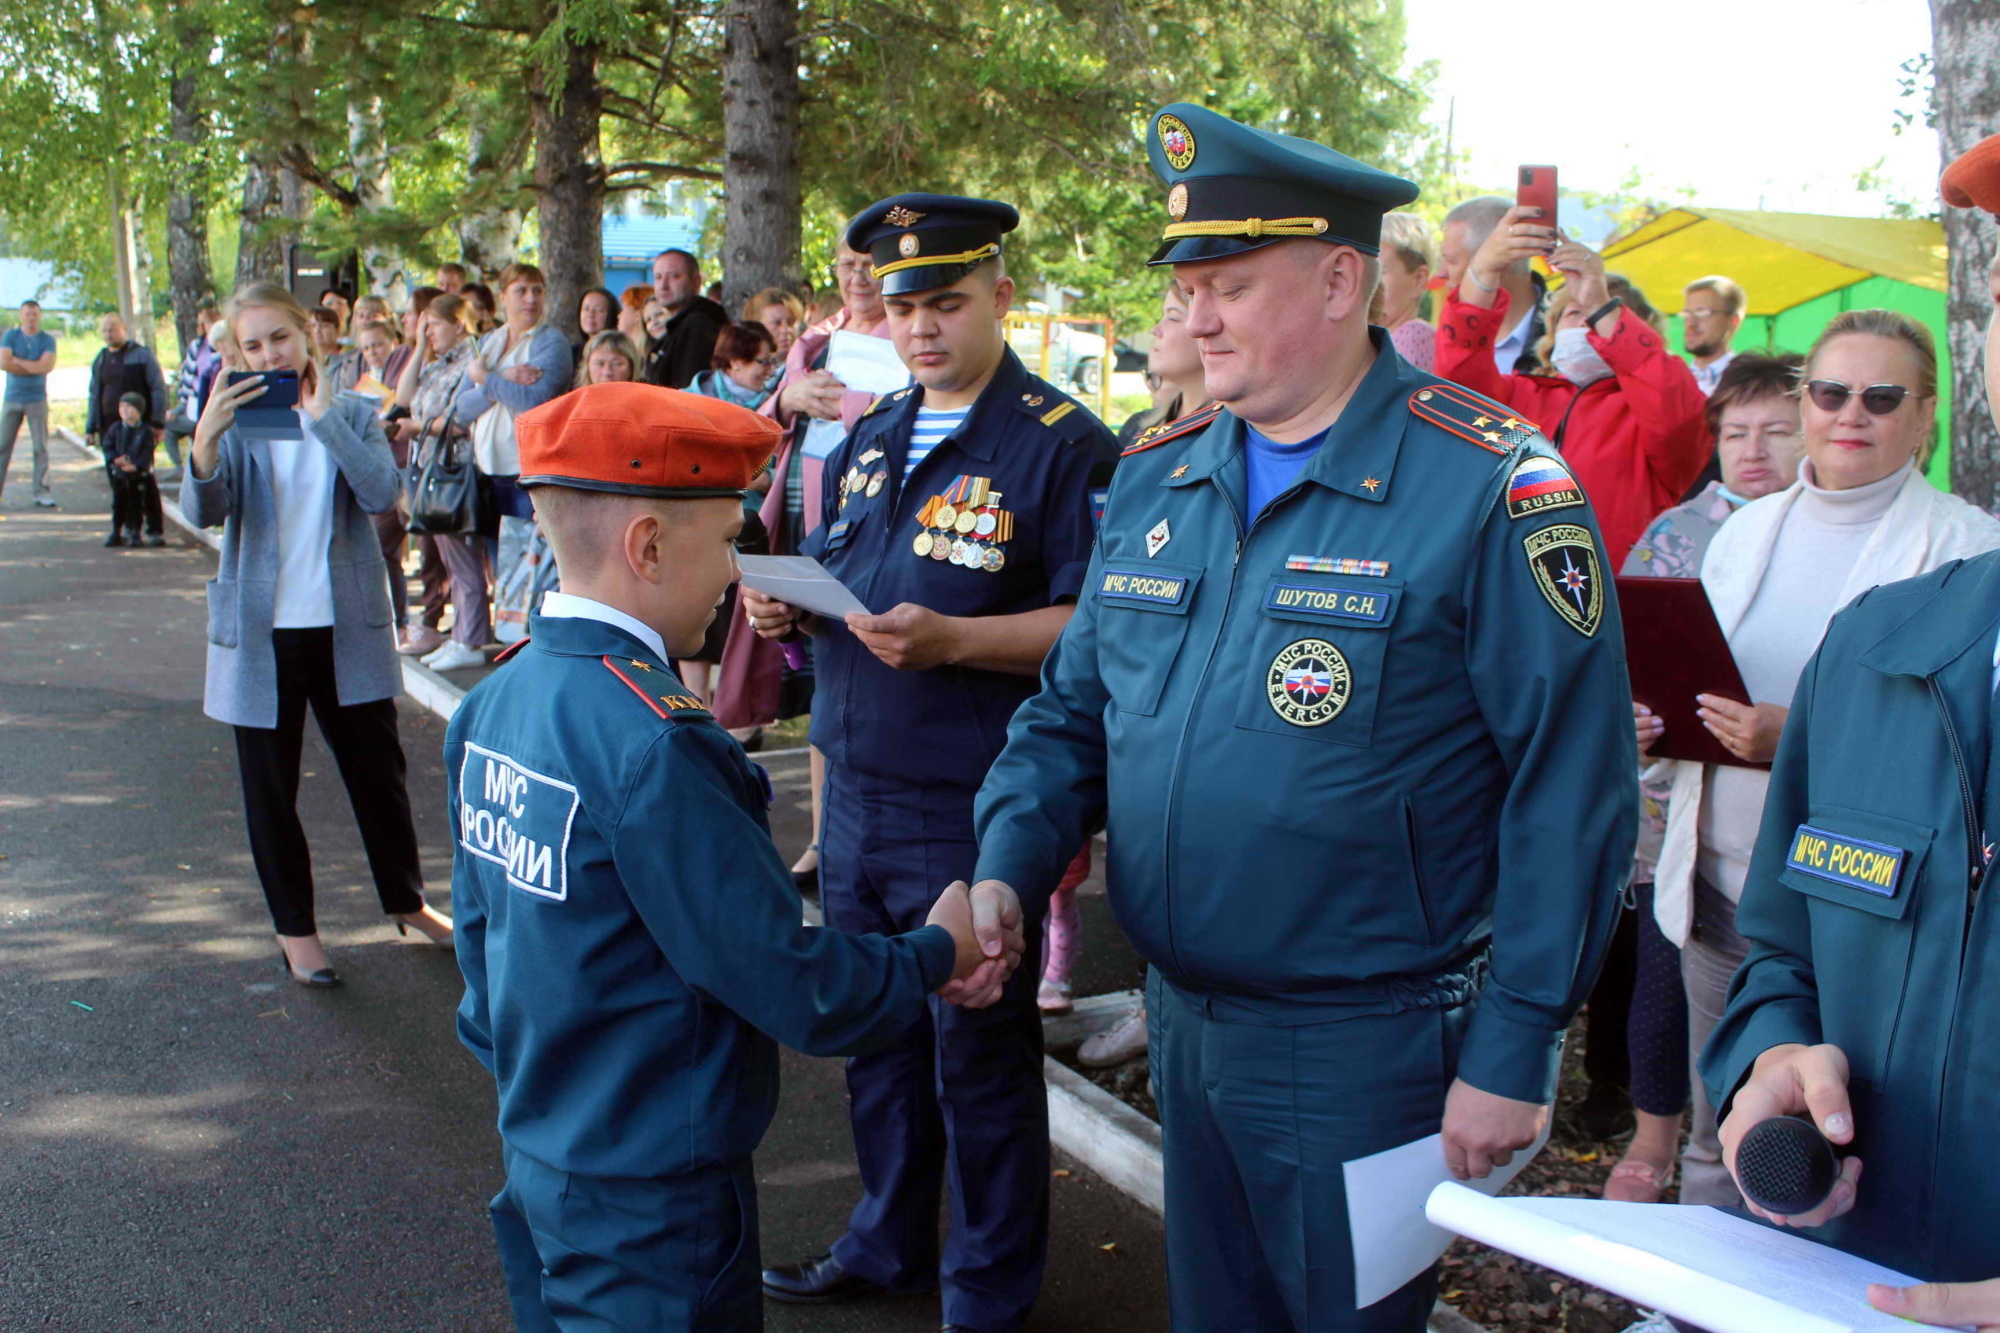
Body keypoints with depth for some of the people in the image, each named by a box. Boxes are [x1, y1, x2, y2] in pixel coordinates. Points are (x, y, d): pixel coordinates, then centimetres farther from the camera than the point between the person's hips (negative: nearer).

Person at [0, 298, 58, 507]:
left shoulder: (47, 339, 2)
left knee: (41, 447, -1)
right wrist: (34, 367, -9)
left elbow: (47, 366, -13)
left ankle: (42, 492, 4)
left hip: (37, 399, 0)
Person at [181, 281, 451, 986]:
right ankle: (294, 927, 23)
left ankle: (408, 902, 30)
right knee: (271, 787, 8)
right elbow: (205, 512, -16)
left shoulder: (351, 414, 1)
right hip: (262, 632, 0)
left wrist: (322, 414, -20)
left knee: (379, 769, 12)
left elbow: (381, 491, -17)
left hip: (347, 629, 0)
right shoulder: (235, 420, -1)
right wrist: (205, 438, -34)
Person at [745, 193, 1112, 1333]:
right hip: (856, 796, 7)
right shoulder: (870, 438, 11)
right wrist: (786, 605, 0)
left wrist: (952, 639, -29)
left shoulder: (1060, 444, -12)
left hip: (972, 810, -7)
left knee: (979, 1056, 7)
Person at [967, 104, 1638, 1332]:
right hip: (1182, 1022, 6)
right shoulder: (1156, 480, 4)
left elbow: (1568, 791, -16)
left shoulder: (1489, 485, -16)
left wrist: (1513, 1055, -15)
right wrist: (1003, 876, -7)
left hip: (1366, 1048, -6)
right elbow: (1070, 714, 10)